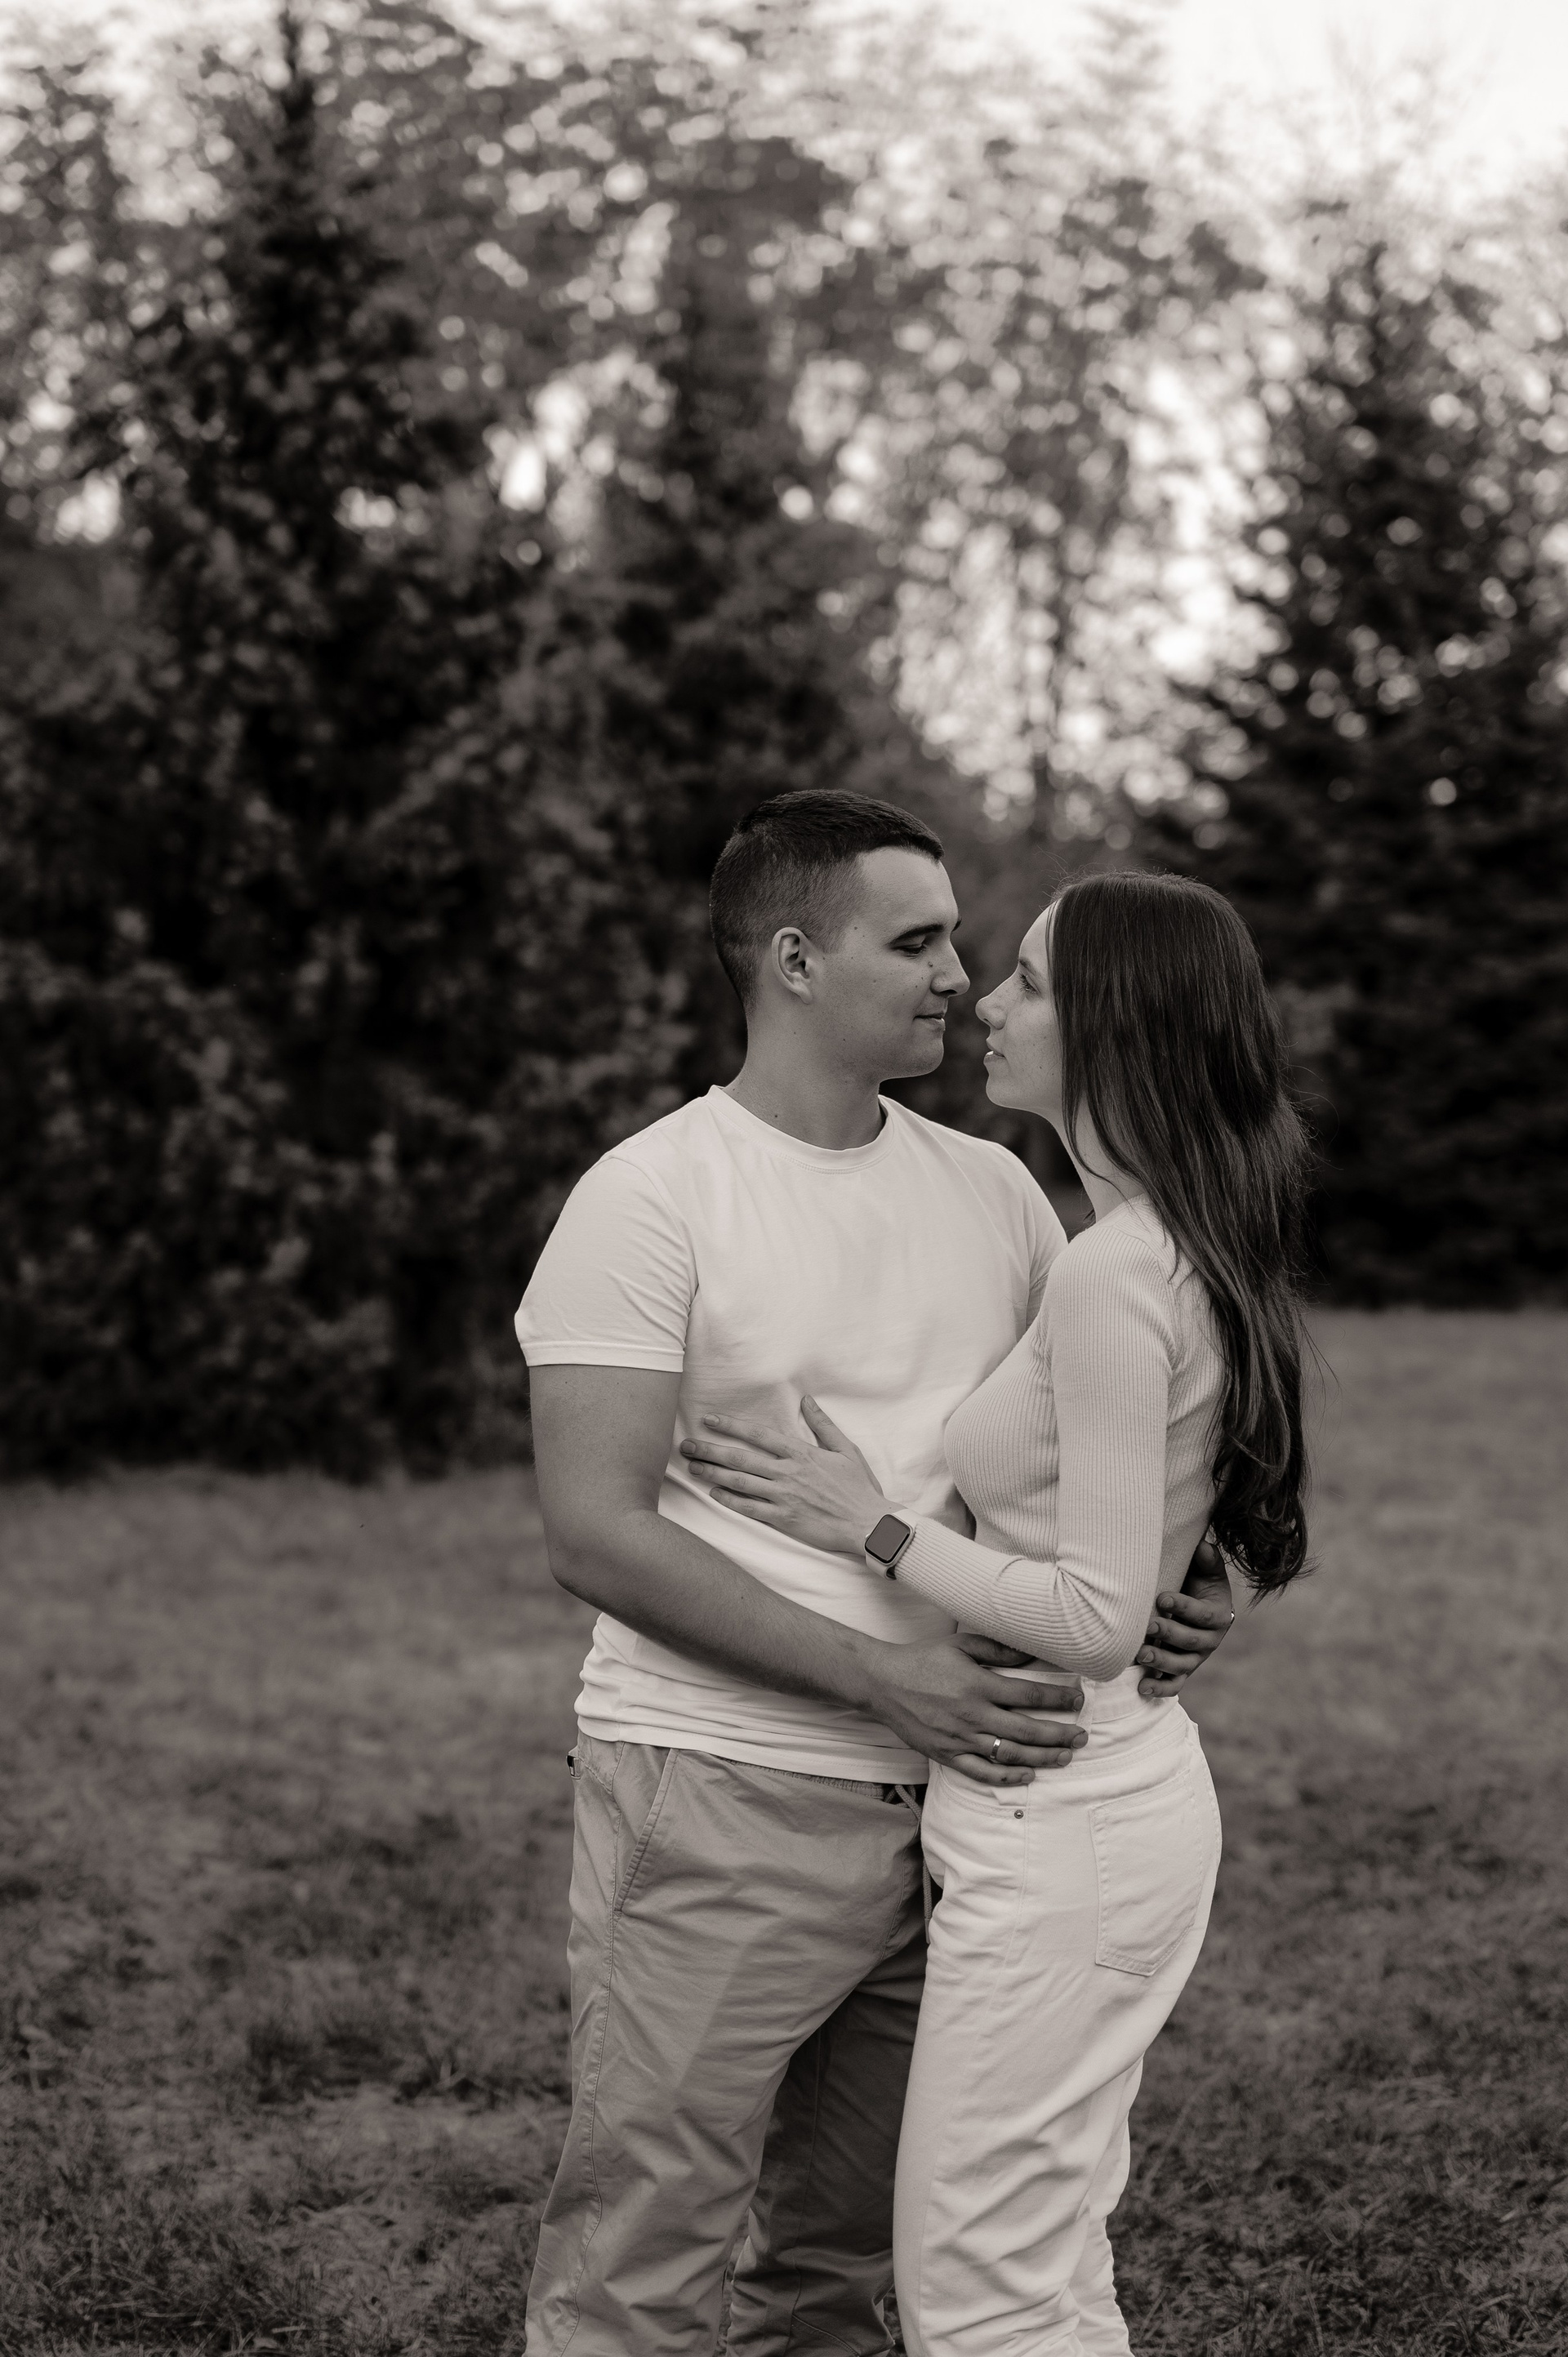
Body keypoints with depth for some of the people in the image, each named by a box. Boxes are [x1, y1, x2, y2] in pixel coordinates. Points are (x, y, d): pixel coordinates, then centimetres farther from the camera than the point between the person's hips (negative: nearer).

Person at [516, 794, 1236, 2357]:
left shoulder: (990, 1191, 9)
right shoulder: (649, 1200, -9)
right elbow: (594, 1535, -15)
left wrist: (1178, 1579, -4)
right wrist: (881, 1677, -21)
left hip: (947, 1789, 6)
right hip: (722, 1798, -6)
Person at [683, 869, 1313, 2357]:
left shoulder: (1114, 1279, -21)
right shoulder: (1189, 1254, 9)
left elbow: (1096, 1620, -22)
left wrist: (872, 1528, -14)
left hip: (1061, 1837, -10)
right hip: (1114, 1791, 10)